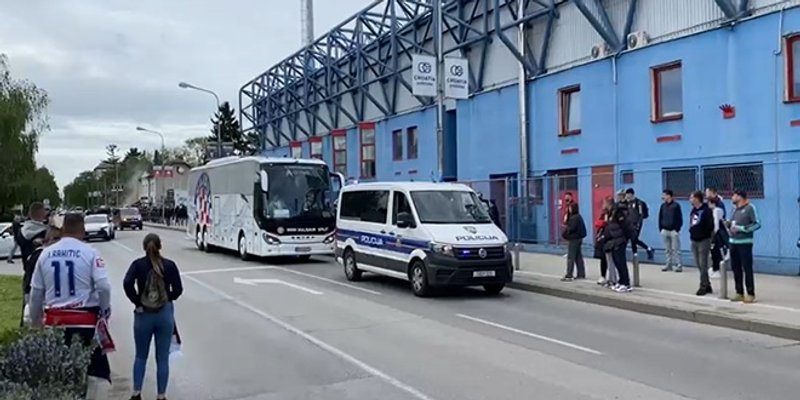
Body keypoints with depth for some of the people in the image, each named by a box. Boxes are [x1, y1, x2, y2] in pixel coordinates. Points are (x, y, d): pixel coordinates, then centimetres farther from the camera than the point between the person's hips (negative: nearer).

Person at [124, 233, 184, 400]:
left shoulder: (138, 264, -3)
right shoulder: (170, 265, -2)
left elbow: (127, 283, -18)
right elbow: (178, 289, -6)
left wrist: (137, 302, -7)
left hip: (143, 314, 0)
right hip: (165, 314, 0)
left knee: (141, 356, 16)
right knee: (162, 358, 7)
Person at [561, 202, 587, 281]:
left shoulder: (574, 218, -17)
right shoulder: (579, 216, 12)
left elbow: (571, 228, -22)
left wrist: (564, 234, -5)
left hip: (574, 239, -10)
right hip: (579, 238, 10)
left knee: (571, 257, -7)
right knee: (578, 257, 13)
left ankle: (569, 276, -6)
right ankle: (581, 274, 17)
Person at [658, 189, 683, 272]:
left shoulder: (676, 205, -6)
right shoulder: (663, 206, 8)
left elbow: (679, 218, -6)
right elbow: (660, 218, 12)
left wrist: (677, 229, -11)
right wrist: (661, 228, 5)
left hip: (674, 230, -5)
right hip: (665, 230, 5)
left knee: (675, 249, -4)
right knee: (667, 249, 9)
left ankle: (678, 265, 0)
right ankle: (669, 265, 14)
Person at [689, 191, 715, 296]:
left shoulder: (706, 210, -15)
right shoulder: (693, 210, 10)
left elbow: (710, 225, -18)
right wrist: (692, 232, 5)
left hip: (704, 240, -8)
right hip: (694, 240, 8)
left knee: (703, 264, -4)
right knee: (699, 264, 11)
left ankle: (703, 286, 3)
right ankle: (707, 286, 21)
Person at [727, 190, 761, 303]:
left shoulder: (750, 208, -6)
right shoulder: (735, 209, 15)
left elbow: (757, 224, -10)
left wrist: (741, 229, -16)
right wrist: (728, 224, -3)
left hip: (744, 243, -7)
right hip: (733, 242, 7)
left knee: (747, 269, -4)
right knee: (736, 268, 9)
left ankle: (751, 294, 2)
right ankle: (739, 293, 17)